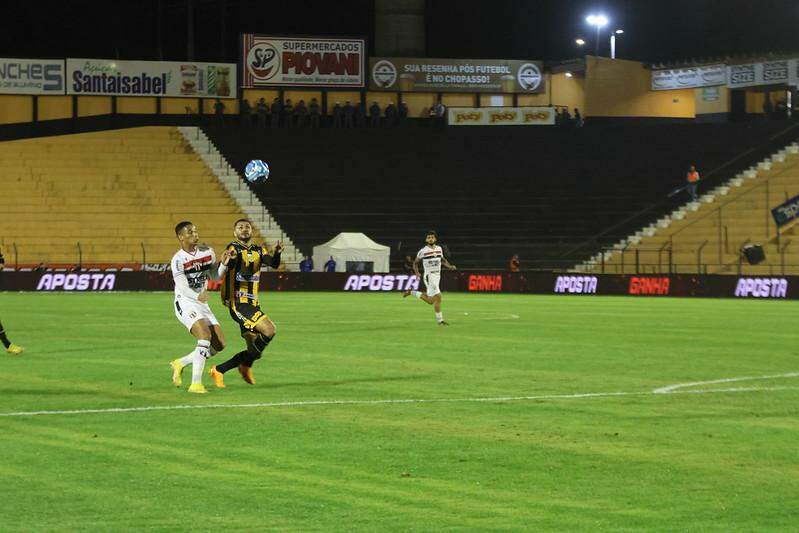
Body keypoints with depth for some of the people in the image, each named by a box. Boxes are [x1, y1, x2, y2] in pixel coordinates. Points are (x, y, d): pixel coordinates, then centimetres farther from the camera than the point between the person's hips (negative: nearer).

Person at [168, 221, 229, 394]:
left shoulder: (207, 252, 5)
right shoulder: (178, 260, -15)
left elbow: (215, 276, 16)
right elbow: (183, 288, -24)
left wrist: (223, 264, -4)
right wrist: (198, 296, -43)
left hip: (203, 305, 7)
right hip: (185, 304, -7)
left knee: (219, 344, 1)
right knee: (205, 335, -28)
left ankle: (180, 364, 19)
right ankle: (196, 383, -25)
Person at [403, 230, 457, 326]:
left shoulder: (439, 249, 7)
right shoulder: (423, 251, -8)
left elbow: (442, 260, 22)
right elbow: (415, 263, 2)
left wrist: (450, 266, 4)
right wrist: (417, 273, -14)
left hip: (437, 275, 7)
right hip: (429, 276, -7)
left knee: (430, 301, 12)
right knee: (437, 297, -14)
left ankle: (411, 293, 31)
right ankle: (440, 320, -4)